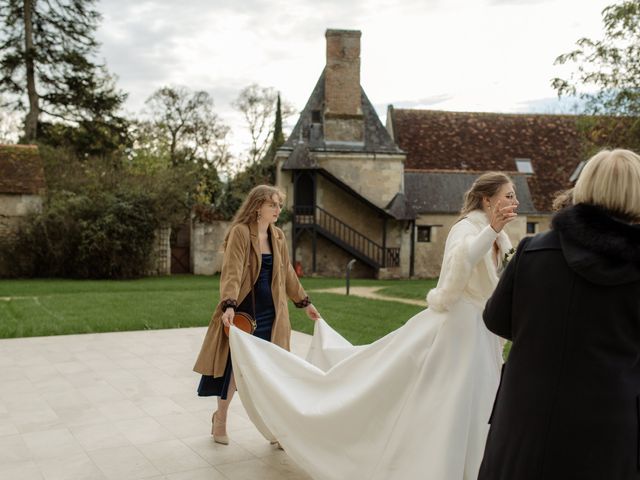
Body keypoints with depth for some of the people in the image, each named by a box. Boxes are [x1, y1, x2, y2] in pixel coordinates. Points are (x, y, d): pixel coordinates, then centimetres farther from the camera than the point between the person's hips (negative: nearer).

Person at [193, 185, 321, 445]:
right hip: (244, 311, -5)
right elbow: (232, 272, -21)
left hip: (271, 312, 5)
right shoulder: (240, 232, -12)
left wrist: (305, 302, 19)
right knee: (235, 364, 5)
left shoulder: (277, 236, 8)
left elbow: (287, 273, 17)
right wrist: (229, 306, -33)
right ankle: (220, 417, 26)